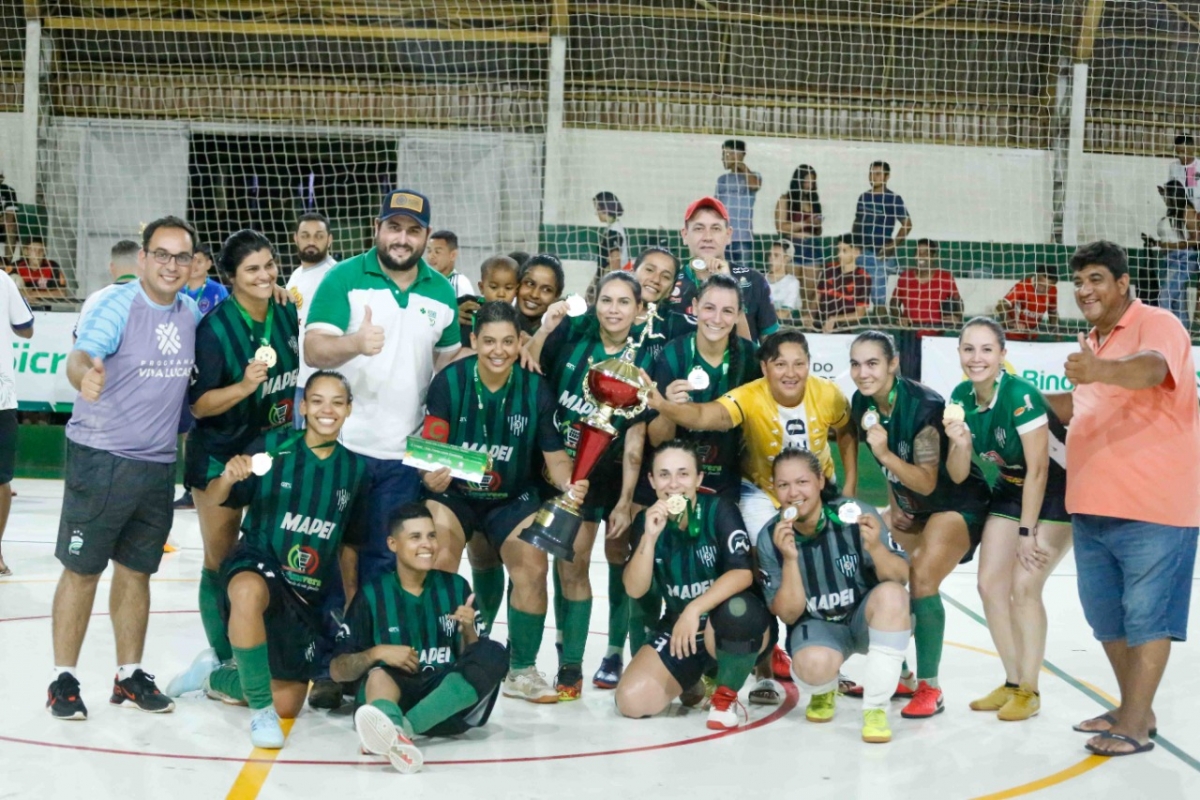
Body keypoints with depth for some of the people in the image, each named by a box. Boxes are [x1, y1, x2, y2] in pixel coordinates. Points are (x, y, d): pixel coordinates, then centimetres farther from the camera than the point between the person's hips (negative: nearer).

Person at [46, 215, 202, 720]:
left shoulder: (191, 314, 4)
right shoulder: (117, 307, -14)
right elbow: (81, 355, -30)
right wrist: (85, 373, -55)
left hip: (158, 464, 5)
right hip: (101, 458, -5)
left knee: (136, 570, 13)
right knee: (83, 569, 2)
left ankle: (129, 676, 23)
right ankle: (63, 679, 12)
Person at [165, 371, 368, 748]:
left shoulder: (354, 468, 1)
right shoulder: (273, 445, -9)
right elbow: (214, 499, -9)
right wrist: (228, 478, -31)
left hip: (312, 594, 4)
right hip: (258, 563, -4)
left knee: (287, 705, 6)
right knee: (250, 592, -43)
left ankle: (216, 677, 36)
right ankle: (261, 710, -27)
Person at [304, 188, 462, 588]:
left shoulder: (442, 292, 5)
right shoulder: (343, 278, -7)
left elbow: (449, 363, 16)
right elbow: (313, 349, -16)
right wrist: (355, 342, -37)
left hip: (403, 454, 3)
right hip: (342, 447, -3)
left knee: (383, 561, 9)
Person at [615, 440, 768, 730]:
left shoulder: (719, 511, -15)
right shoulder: (646, 521, -3)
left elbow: (743, 573, -26)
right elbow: (635, 589, -12)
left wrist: (694, 610, -36)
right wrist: (650, 536, -25)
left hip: (733, 630, -4)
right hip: (679, 627, 4)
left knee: (734, 610, -40)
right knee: (631, 701, -17)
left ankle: (726, 696, -11)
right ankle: (693, 678, 18)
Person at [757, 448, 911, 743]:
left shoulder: (853, 516, -19)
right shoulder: (770, 537, -13)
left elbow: (901, 578, -17)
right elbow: (788, 614, -14)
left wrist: (875, 547, -39)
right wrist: (790, 559, -30)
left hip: (866, 618, 0)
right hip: (815, 625, 0)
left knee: (891, 594, -34)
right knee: (814, 664, -34)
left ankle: (875, 708, -20)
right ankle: (824, 691, 8)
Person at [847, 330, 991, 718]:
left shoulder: (923, 406, -28)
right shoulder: (862, 404, -7)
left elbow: (927, 483, -29)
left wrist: (886, 454, -41)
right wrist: (893, 505, 7)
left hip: (957, 505, -8)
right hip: (910, 506, 8)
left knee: (922, 580, -23)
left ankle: (929, 689, -10)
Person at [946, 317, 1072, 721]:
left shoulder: (1020, 395, -28)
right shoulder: (961, 397, -8)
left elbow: (1039, 468, -22)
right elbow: (957, 476, -4)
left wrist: (1027, 531, -18)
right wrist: (960, 444, -25)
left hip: (1057, 490, -7)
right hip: (1012, 487, 7)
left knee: (1023, 586, -13)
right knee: (990, 584, 2)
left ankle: (1029, 691, 2)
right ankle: (1012, 683, 17)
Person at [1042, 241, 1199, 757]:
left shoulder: (1157, 325, -11)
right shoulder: (1090, 342, 15)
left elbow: (1149, 369, -35)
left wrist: (1099, 370, -55)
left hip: (1151, 505, -9)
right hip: (1091, 507, 9)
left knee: (1147, 616, -4)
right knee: (1105, 614, 15)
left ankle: (1135, 725, 1)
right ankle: (1134, 708, 29)